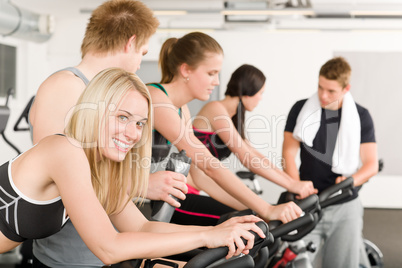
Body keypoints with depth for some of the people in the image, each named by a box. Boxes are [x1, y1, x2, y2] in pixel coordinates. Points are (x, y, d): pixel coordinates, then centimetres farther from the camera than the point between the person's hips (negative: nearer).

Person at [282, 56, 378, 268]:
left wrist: (350, 181, -19)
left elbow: (371, 164, 2)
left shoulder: (360, 116, 3)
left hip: (345, 207, 0)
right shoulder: (301, 110, 2)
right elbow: (289, 153, -1)